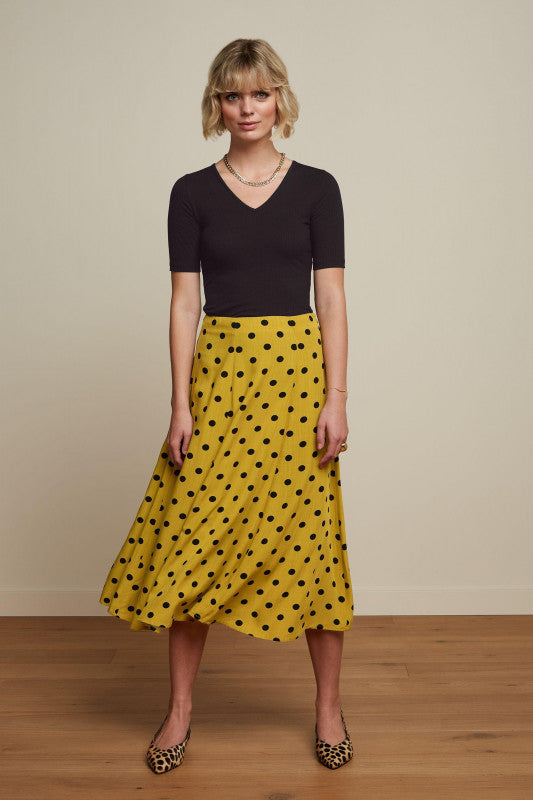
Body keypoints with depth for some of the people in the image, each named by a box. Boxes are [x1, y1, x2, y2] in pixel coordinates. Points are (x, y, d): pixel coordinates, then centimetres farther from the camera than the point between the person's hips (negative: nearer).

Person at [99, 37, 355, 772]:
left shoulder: (316, 187, 5)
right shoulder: (192, 193, 6)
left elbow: (331, 297, 1)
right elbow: (185, 302, 3)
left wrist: (336, 398, -6)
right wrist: (180, 404, -4)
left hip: (296, 371, 0)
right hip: (218, 372, 1)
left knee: (309, 535, 3)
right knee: (196, 537, 2)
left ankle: (328, 705, 22)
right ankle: (180, 708, 20)